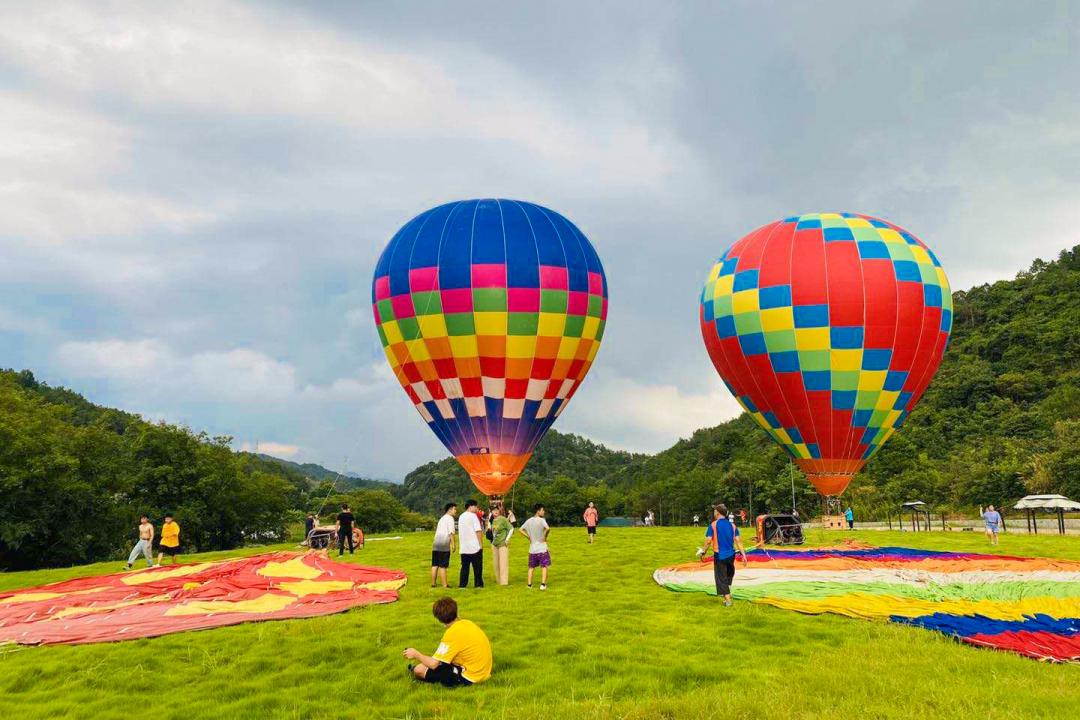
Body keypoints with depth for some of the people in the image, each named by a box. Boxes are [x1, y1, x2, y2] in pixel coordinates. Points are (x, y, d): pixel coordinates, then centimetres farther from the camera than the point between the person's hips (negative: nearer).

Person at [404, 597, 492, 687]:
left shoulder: (453, 633, -21)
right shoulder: (467, 623, 1)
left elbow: (433, 664, -19)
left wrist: (416, 654, -1)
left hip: (469, 677, -9)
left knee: (419, 670, -9)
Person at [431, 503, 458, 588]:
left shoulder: (442, 518, 24)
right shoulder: (450, 518, -4)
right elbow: (451, 532, -13)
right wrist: (453, 544, -14)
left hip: (435, 544, 8)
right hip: (444, 545, -8)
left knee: (435, 565, 10)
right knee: (442, 566, -7)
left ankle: (433, 583, 15)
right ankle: (444, 585, -6)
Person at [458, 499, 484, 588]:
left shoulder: (461, 517, 13)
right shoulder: (473, 516, -9)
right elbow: (478, 531, -14)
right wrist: (481, 544, -10)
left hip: (463, 547, 6)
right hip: (475, 547, -6)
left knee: (464, 567, 9)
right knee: (477, 567, 3)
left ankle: (462, 584, 6)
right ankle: (478, 584, 5)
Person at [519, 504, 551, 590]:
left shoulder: (529, 521, 4)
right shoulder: (541, 520, -14)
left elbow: (520, 530, 9)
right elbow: (548, 528, -31)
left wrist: (528, 537, 8)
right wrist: (545, 536, -14)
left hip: (532, 549, 5)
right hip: (542, 548, -5)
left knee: (531, 567, 14)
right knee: (544, 567, 4)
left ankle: (529, 584, 15)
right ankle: (543, 584, -2)